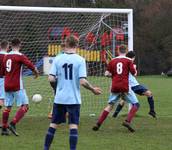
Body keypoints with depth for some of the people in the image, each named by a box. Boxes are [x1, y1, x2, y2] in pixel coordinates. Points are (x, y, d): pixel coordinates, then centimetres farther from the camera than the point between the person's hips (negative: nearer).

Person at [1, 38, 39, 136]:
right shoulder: (20, 56, -10)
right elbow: (30, 65, -20)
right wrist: (36, 72, -1)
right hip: (17, 86, -7)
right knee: (25, 106, -4)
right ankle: (13, 124, -17)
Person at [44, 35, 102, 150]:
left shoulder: (58, 59, -1)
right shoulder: (80, 60, -8)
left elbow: (51, 79, -6)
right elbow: (83, 81, -14)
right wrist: (93, 89, 2)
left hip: (59, 98, 3)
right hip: (74, 99, -3)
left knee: (53, 124, 12)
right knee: (73, 126, 0)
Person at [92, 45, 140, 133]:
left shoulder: (112, 61, 9)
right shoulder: (128, 60, 0)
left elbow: (107, 74, 6)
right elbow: (134, 73, -4)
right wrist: (134, 68, 18)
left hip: (114, 87, 4)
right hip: (125, 87, -4)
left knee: (110, 105, 14)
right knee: (136, 104, 6)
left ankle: (98, 124, 5)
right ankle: (127, 121, -14)